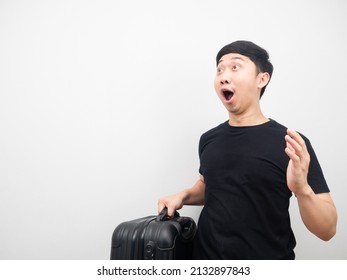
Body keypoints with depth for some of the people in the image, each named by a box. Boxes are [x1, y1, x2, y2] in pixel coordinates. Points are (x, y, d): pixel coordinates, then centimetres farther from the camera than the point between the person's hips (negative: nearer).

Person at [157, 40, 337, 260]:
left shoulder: (291, 144, -15)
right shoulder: (209, 139, -1)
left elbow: (327, 230, -15)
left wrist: (302, 189, -33)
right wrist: (184, 196, -2)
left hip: (267, 258, -4)